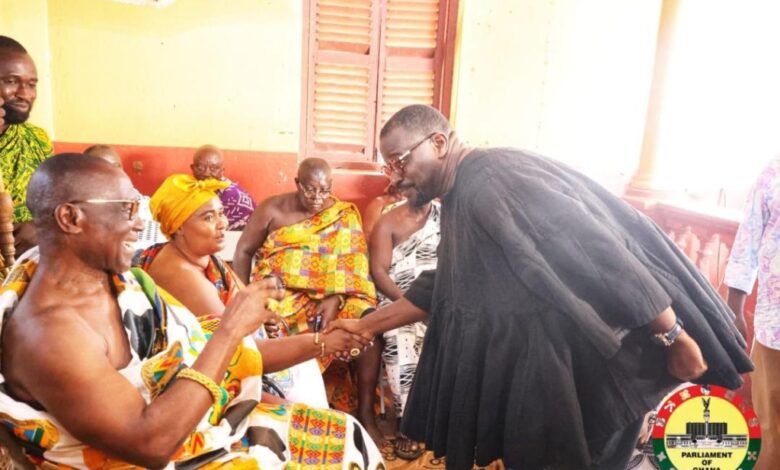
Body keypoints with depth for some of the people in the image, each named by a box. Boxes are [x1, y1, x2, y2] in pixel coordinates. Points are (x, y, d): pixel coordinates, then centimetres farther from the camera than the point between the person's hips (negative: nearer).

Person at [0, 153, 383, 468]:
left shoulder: (124, 280, 0)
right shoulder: (46, 332, -26)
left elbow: (206, 354, 4)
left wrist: (319, 343, -1)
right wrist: (230, 330, -28)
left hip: (203, 423, 8)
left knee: (346, 437, 9)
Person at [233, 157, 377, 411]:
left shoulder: (344, 216, 3)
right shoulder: (272, 208, 3)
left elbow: (352, 264, -4)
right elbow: (244, 251, 7)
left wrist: (335, 299, -20)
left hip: (326, 297, 0)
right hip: (278, 293, 0)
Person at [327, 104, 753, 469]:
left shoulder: (498, 174, -23)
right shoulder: (459, 200, 7)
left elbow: (599, 251, -25)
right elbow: (442, 288, 14)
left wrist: (674, 336, -19)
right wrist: (367, 325, 13)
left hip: (594, 356, -9)